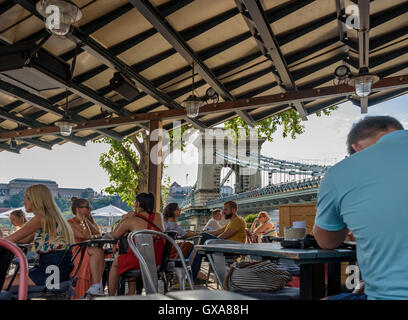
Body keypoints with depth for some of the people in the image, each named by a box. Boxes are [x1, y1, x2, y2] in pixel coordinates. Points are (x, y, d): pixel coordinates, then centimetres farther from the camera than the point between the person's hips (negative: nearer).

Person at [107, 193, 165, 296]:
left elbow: (114, 236, 8)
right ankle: (131, 293, 38)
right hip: (159, 260, 6)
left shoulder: (131, 221, -5)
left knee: (116, 262, 22)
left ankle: (110, 296, 26)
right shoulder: (157, 217, 7)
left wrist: (123, 220, 15)